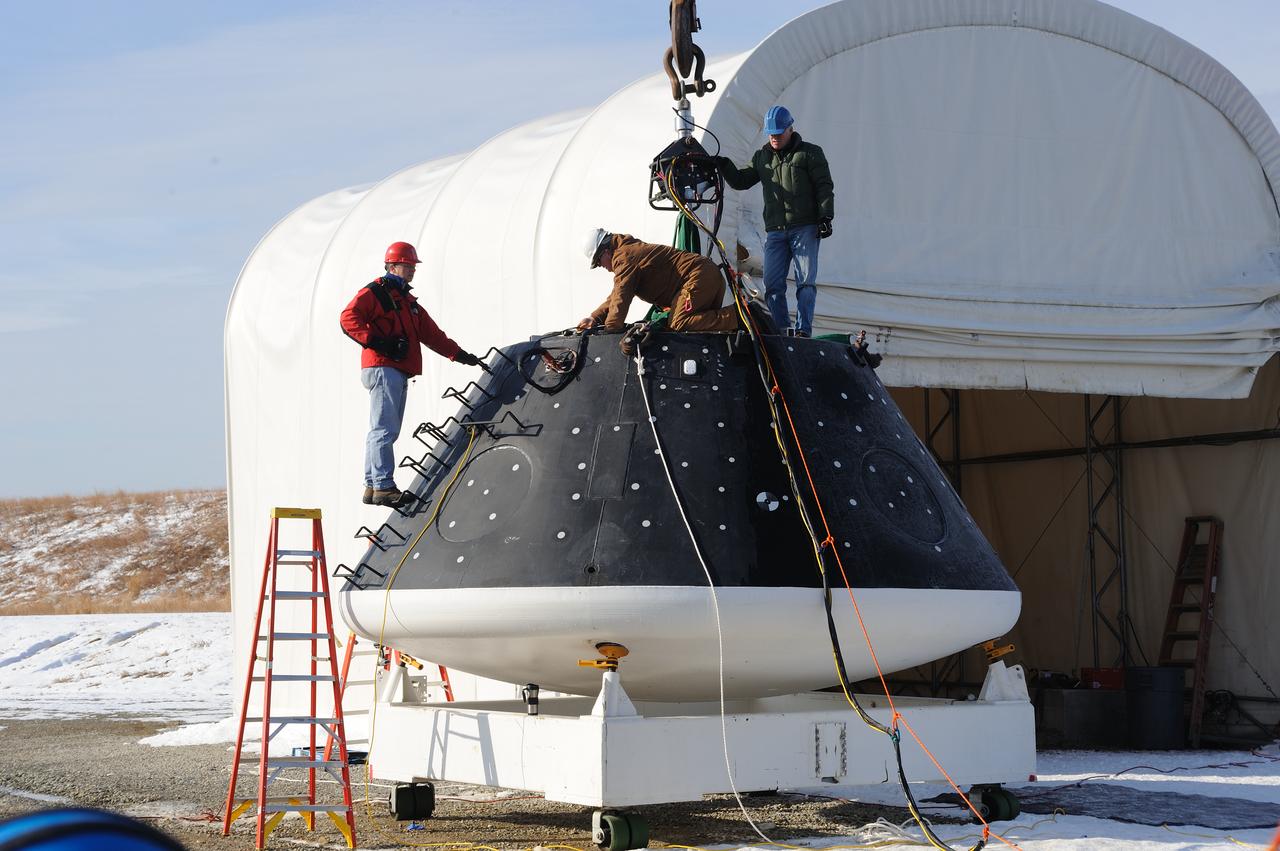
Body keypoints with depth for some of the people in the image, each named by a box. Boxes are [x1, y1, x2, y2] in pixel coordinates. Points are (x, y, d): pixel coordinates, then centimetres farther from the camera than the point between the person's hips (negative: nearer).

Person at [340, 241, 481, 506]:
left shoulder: (409, 302, 26)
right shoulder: (374, 293, -2)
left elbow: (431, 333, 25)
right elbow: (349, 318, -14)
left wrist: (458, 354, 17)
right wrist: (375, 341, -22)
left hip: (399, 373, 9)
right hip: (382, 368, -9)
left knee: (384, 431, 8)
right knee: (384, 429, -14)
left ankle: (372, 486, 10)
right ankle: (383, 487, -17)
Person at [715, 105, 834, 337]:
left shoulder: (810, 153, 4)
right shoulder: (762, 157, 17)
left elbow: (825, 187, 0)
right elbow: (741, 181, 19)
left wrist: (825, 217, -9)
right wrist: (725, 167, 1)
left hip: (805, 228, -4)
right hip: (775, 231, 4)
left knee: (805, 281, -9)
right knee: (772, 284, -1)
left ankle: (803, 329, -7)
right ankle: (782, 329, 5)